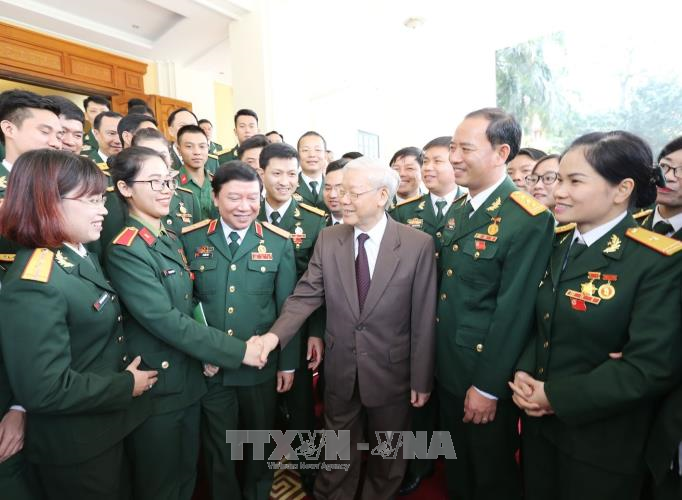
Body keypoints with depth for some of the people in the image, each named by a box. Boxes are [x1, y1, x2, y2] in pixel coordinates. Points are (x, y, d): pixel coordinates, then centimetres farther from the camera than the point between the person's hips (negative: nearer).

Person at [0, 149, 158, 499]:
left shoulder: (82, 256, 1)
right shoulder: (34, 286, -29)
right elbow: (43, 388, -30)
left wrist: (126, 380, 2)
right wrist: (126, 386, -20)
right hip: (75, 446, -8)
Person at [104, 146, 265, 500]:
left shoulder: (170, 238, 7)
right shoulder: (125, 249, -19)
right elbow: (165, 321, -25)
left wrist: (207, 354, 0)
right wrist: (237, 350, -21)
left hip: (189, 377, 7)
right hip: (156, 387, -7)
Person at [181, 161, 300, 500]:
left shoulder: (279, 243, -6)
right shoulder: (191, 239, -5)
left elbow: (288, 307, -4)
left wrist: (288, 362, -2)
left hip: (262, 365, 0)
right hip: (209, 365, 0)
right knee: (218, 447, 22)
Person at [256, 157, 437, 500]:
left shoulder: (418, 245, -14)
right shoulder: (327, 240, -6)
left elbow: (423, 320, -12)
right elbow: (306, 295, -7)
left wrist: (421, 379, -7)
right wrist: (276, 334, -22)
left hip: (390, 372, -1)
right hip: (340, 369, 2)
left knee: (387, 459, 25)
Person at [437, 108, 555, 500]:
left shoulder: (529, 220, -20)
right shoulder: (459, 211, 5)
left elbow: (514, 311, -21)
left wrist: (487, 387, -16)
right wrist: (437, 359, 10)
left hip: (486, 376, -6)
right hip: (448, 368, 7)